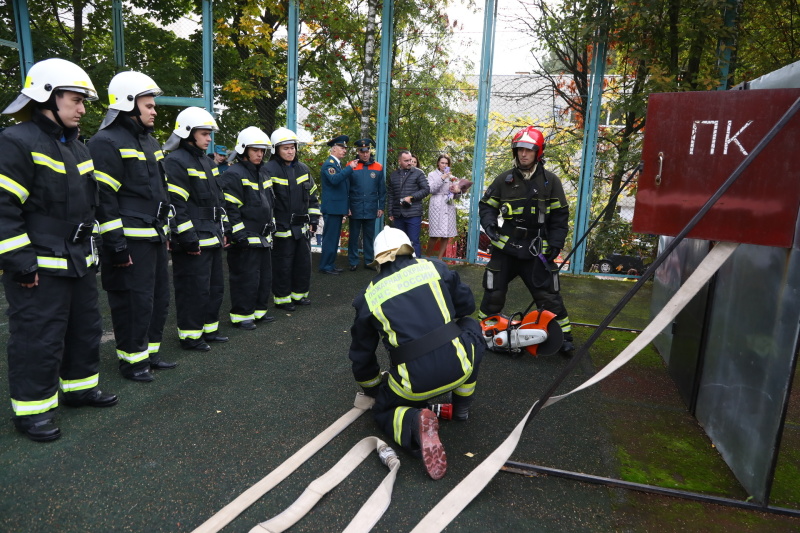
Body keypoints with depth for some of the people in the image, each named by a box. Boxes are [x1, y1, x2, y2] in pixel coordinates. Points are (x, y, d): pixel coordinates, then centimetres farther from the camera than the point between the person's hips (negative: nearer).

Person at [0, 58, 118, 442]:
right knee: (39, 338, -1)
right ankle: (32, 410, 16)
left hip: (78, 263, 9)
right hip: (39, 268, -9)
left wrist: (91, 251, 19)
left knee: (85, 328, 18)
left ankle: (79, 388, 35)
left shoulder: (76, 147, 15)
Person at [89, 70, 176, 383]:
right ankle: (131, 360, 15)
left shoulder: (149, 141, 18)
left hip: (154, 237, 9)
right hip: (130, 240, -9)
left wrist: (164, 231, 21)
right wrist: (116, 245, -18)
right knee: (134, 301, -1)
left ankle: (149, 353, 29)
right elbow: (103, 198, -16)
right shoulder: (107, 143, -11)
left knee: (159, 297, 15)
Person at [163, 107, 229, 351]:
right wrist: (187, 238, -21)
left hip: (212, 239, 10)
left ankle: (209, 328, 29)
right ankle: (189, 335, 10)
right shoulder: (175, 162, -12)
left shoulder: (206, 162, 18)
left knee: (215, 285, 16)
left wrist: (222, 231, 18)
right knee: (194, 289, -3)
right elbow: (174, 204, -19)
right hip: (192, 242, -10)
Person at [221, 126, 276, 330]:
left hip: (264, 237, 9)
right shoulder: (234, 175, -13)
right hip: (245, 239, -9)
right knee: (245, 277, -4)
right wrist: (240, 234, -20)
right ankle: (241, 315, 9)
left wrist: (270, 225, 22)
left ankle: (259, 310, 28)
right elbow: (230, 208, -18)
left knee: (265, 275, 15)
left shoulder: (263, 173, 16)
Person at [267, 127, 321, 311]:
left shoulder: (303, 169, 10)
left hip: (302, 226, 6)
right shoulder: (270, 170, -10)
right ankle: (282, 298, 16)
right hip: (282, 227, -6)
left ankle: (299, 293, 28)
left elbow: (312, 196, 15)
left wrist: (313, 220, 11)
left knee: (304, 261, 13)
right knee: (283, 264, 2)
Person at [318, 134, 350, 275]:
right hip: (332, 208, -10)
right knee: (330, 238, -5)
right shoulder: (329, 164, -11)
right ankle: (325, 266, 2)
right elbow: (334, 180, -32)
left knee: (334, 238, 15)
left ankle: (331, 264, 23)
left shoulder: (338, 164, 18)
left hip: (338, 208, 10)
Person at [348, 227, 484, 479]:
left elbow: (361, 355, 16)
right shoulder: (434, 268, 6)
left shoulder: (368, 297, 8)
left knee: (384, 409, 29)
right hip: (457, 367, 1)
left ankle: (415, 422, -6)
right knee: (470, 327, 32)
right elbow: (467, 305, 18)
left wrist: (374, 391, 34)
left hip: (414, 383, 0)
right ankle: (461, 408, 35)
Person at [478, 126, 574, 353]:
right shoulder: (504, 180, 3)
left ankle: (564, 336, 16)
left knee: (549, 296, 1)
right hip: (505, 247, 1)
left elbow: (560, 216, 3)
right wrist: (490, 225, -10)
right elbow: (487, 205, 10)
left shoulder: (551, 181, 1)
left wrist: (555, 245, -5)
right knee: (493, 293, 8)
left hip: (537, 250, -1)